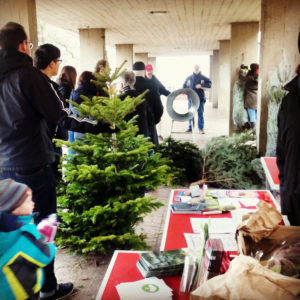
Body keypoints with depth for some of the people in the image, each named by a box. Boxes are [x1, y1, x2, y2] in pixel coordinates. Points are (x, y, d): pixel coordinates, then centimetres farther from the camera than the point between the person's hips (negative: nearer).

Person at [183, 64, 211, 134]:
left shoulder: (203, 78, 1)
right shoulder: (189, 78, 9)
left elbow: (209, 84, -3)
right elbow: (184, 86, 20)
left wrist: (201, 85, -15)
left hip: (200, 99, -2)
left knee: (200, 114, 0)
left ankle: (201, 128, 7)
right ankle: (190, 127, 16)